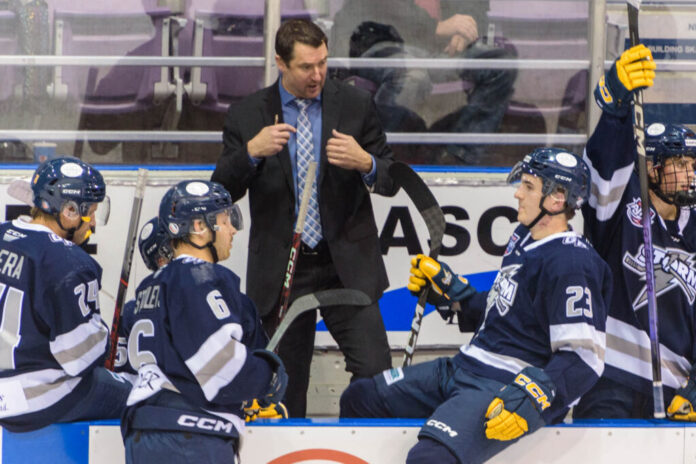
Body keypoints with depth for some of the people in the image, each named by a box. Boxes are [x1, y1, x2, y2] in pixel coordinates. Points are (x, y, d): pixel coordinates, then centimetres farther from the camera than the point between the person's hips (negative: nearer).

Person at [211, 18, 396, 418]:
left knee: (376, 375, -11)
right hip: (280, 271, 0)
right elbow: (222, 191, -2)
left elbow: (392, 180, 5)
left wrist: (365, 163, -18)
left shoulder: (355, 106, 3)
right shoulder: (247, 115, 2)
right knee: (283, 387, 6)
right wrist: (251, 153, -20)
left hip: (347, 266, 0)